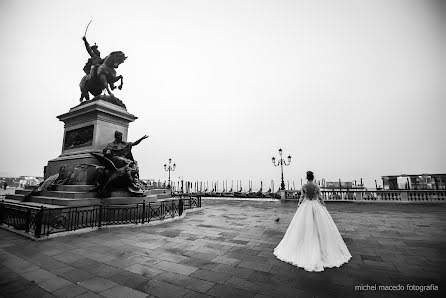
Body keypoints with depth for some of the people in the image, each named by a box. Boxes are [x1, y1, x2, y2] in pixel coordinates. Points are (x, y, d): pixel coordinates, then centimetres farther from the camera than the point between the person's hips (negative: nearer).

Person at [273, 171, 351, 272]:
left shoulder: (304, 186, -5)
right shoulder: (317, 186, -6)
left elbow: (301, 198, -3)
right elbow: (320, 198, -2)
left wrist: (298, 208, 7)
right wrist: (324, 208, 11)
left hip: (305, 207, 1)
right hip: (316, 207, 0)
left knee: (303, 228, 8)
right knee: (319, 228, 8)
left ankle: (305, 249, 14)